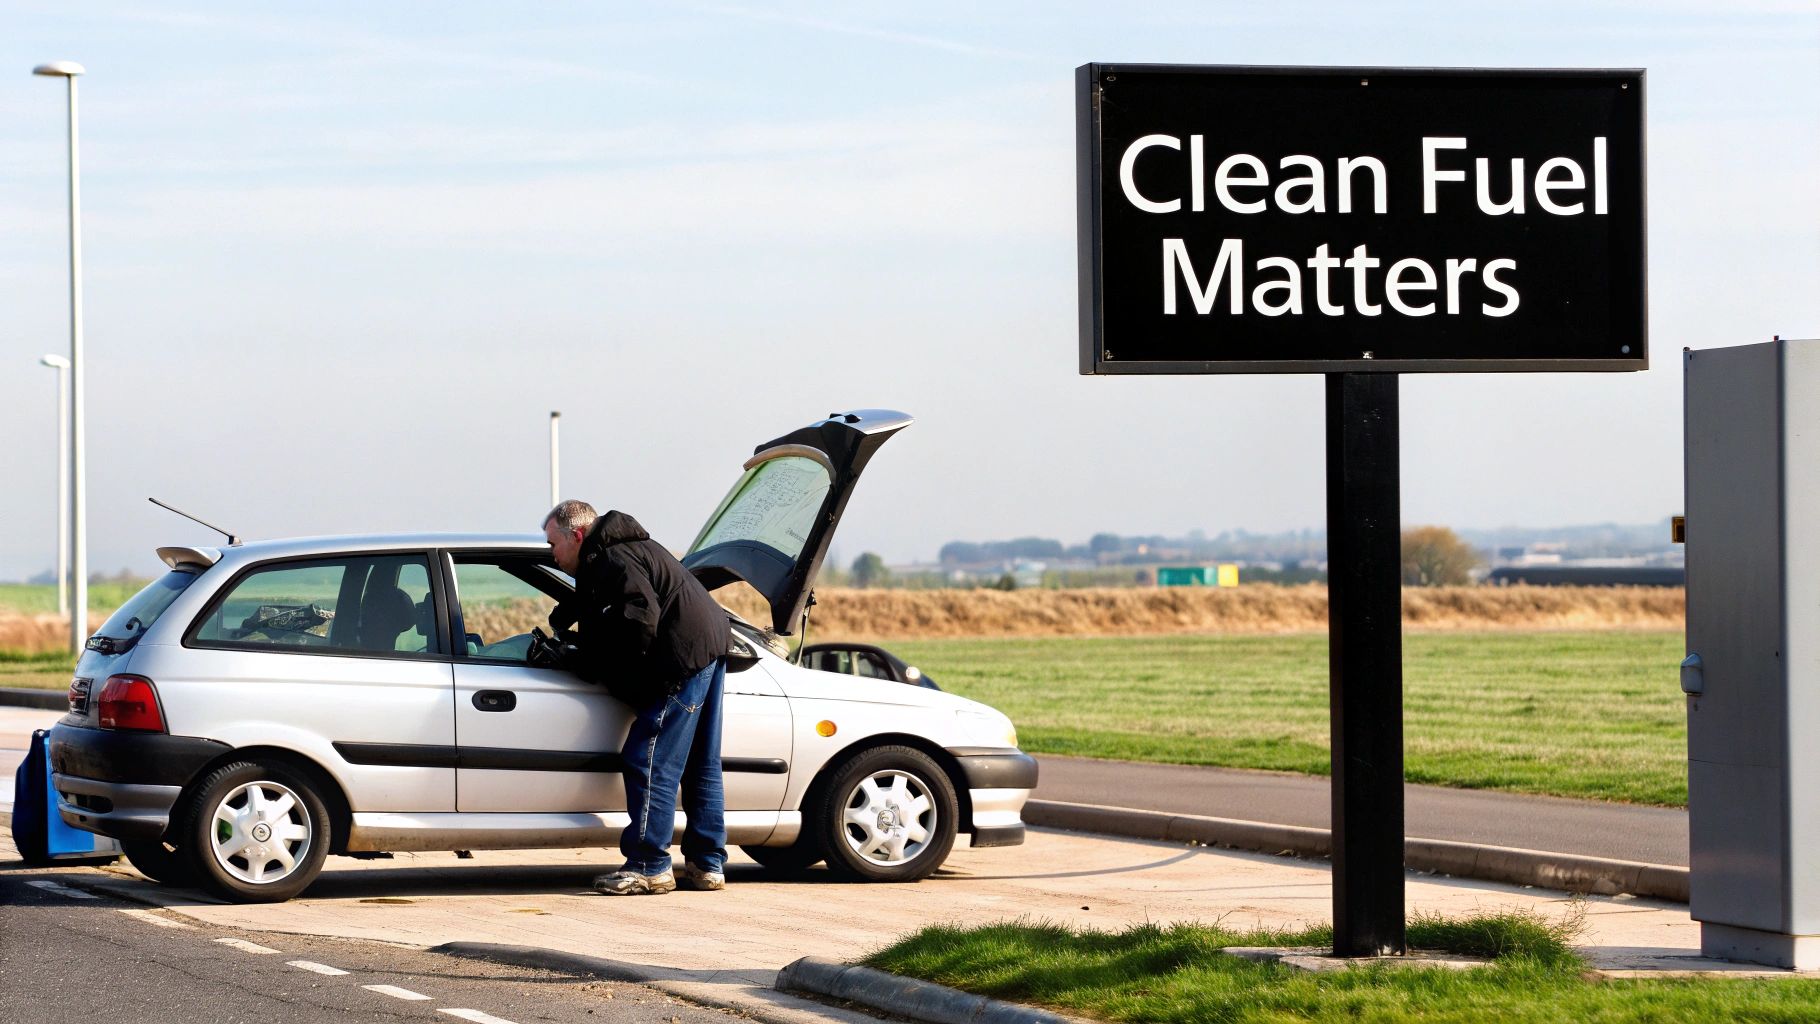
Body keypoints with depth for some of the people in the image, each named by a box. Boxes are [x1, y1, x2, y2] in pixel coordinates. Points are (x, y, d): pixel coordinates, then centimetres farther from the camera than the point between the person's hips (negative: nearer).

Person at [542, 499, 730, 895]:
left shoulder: (613, 560, -12)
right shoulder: (610, 556, 22)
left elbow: (640, 621, -23)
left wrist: (608, 672, -13)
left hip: (683, 660, -11)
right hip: (707, 650, 11)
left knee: (649, 762, -9)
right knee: (700, 767, 12)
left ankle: (649, 867, -9)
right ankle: (707, 865, 15)